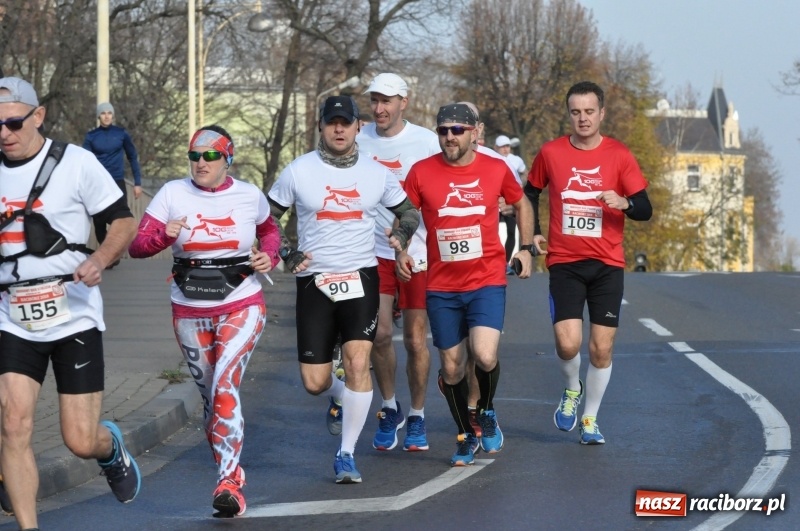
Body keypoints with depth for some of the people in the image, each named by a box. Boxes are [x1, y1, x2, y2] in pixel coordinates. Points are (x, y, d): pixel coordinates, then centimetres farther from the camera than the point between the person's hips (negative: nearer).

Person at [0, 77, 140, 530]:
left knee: (81, 441, -1)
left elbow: (125, 223, -3)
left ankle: (112, 448, 36)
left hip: (74, 317, -3)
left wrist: (99, 260, -21)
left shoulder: (76, 163, -6)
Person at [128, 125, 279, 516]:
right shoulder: (173, 194, -3)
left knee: (224, 386, -20)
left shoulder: (249, 196, -1)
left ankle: (228, 483, -23)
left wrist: (269, 256, 0)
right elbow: (136, 246, -8)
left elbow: (269, 230, 21)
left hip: (242, 306, -2)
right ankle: (230, 473, 27)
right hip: (190, 311, 2)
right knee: (210, 396, 11)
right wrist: (164, 236, -28)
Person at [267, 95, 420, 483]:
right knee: (314, 383, -1)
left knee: (358, 362, -19)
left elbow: (409, 211, 18)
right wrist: (286, 254, -5)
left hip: (360, 278, 0)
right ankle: (341, 397, 38)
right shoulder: (298, 171, 0)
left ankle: (346, 453, -7)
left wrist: (401, 235, -3)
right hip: (313, 281, 0)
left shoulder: (376, 173, 5)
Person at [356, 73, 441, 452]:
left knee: (415, 340, 3)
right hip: (374, 251, 2)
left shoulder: (426, 142, -6)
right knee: (379, 333, -7)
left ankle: (417, 418, 18)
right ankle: (389, 409, 14)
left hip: (418, 253, -2)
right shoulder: (358, 141, 1)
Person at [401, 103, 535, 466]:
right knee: (451, 366, 6)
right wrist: (401, 252, -10)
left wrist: (526, 248, 9)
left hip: (487, 282, -1)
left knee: (484, 356, -19)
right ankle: (466, 436, 28)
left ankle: (486, 412, 12)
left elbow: (521, 205, 17)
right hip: (441, 286, 1)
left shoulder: (496, 170, -1)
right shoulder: (422, 172, -3)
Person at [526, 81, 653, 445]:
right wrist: (533, 233, 9)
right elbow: (531, 193, 21)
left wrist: (625, 203, -25)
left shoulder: (619, 155, -1)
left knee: (602, 347, -1)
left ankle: (590, 419, 17)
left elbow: (645, 210, -3)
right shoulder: (551, 153, 3)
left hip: (607, 264, 0)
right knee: (567, 343, -15)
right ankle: (572, 389, 18)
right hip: (564, 262, 0)